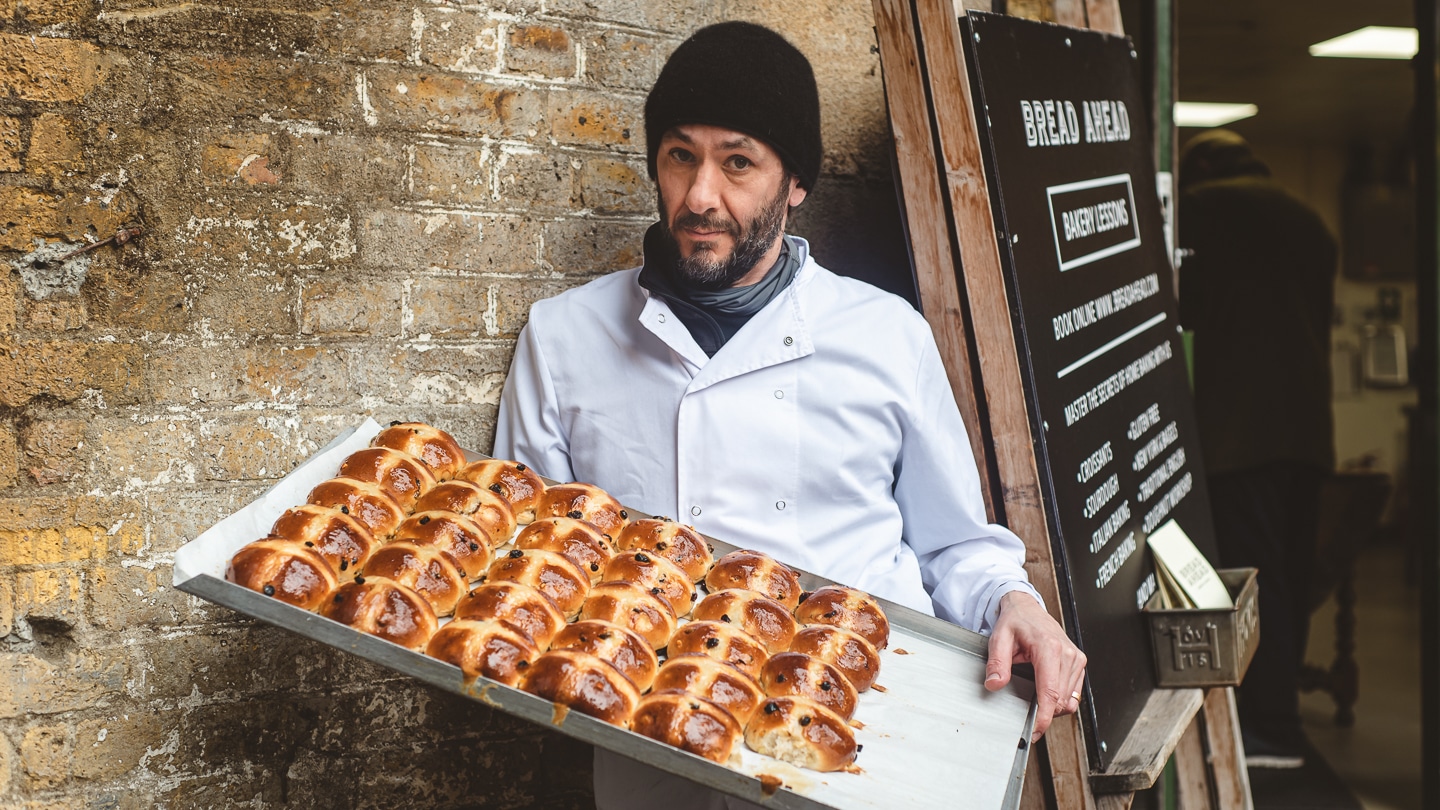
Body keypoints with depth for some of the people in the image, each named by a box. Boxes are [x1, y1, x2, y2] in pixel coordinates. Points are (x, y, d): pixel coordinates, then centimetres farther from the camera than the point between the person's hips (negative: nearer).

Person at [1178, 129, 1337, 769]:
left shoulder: (1201, 205, 1)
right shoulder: (1307, 219, 20)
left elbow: (1183, 304, 1)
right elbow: (1323, 314, 22)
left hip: (1239, 421, -7)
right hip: (1308, 421, 7)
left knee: (1252, 569, -8)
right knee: (1291, 569, 11)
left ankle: (1271, 728, -10)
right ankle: (1277, 709, 17)